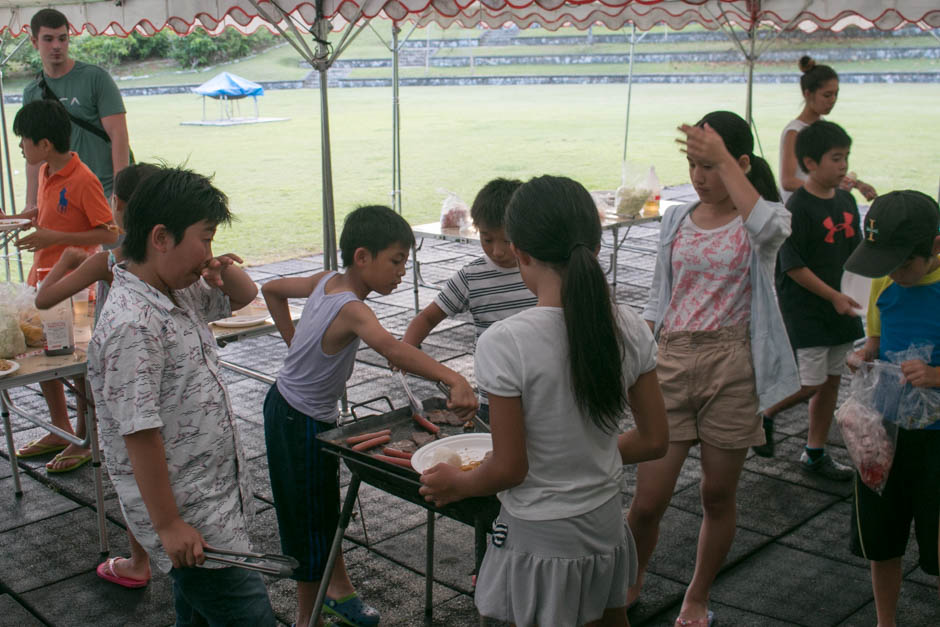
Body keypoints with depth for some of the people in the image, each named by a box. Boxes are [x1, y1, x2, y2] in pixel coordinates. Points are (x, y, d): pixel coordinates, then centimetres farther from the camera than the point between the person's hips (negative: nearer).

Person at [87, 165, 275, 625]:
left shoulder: (179, 290, 5)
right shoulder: (131, 325, -23)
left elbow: (242, 296, 23)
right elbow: (140, 433, -23)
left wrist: (223, 269, -1)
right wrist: (168, 526, -19)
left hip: (216, 499, 9)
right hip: (187, 515, -9)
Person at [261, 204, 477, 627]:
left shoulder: (325, 282, -4)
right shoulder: (351, 309, -30)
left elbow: (272, 289, 13)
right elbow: (391, 348, -51)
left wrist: (295, 342, 12)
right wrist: (453, 380, -61)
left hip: (286, 406, 9)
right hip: (300, 425, -9)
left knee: (325, 508, 23)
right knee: (308, 522, 6)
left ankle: (339, 588, 41)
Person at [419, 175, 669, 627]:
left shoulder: (504, 344, -24)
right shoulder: (628, 329, -9)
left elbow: (509, 468, -18)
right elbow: (653, 440, 0)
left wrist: (456, 483, 2)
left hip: (539, 537, -4)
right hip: (606, 525, 5)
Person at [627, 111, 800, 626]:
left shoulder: (765, 218, -3)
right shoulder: (677, 220, 7)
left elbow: (767, 227, -31)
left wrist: (723, 160, -30)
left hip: (733, 366, -2)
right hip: (672, 362, 2)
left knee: (719, 495, 11)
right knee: (648, 501, 1)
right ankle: (630, 581, 30)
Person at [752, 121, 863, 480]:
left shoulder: (846, 201, 7)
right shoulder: (797, 208, -16)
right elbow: (794, 266, -17)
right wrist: (833, 296, -18)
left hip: (840, 310, 8)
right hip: (805, 311, -8)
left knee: (831, 381, 11)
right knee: (810, 383, -8)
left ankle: (815, 453, 23)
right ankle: (764, 414, 19)